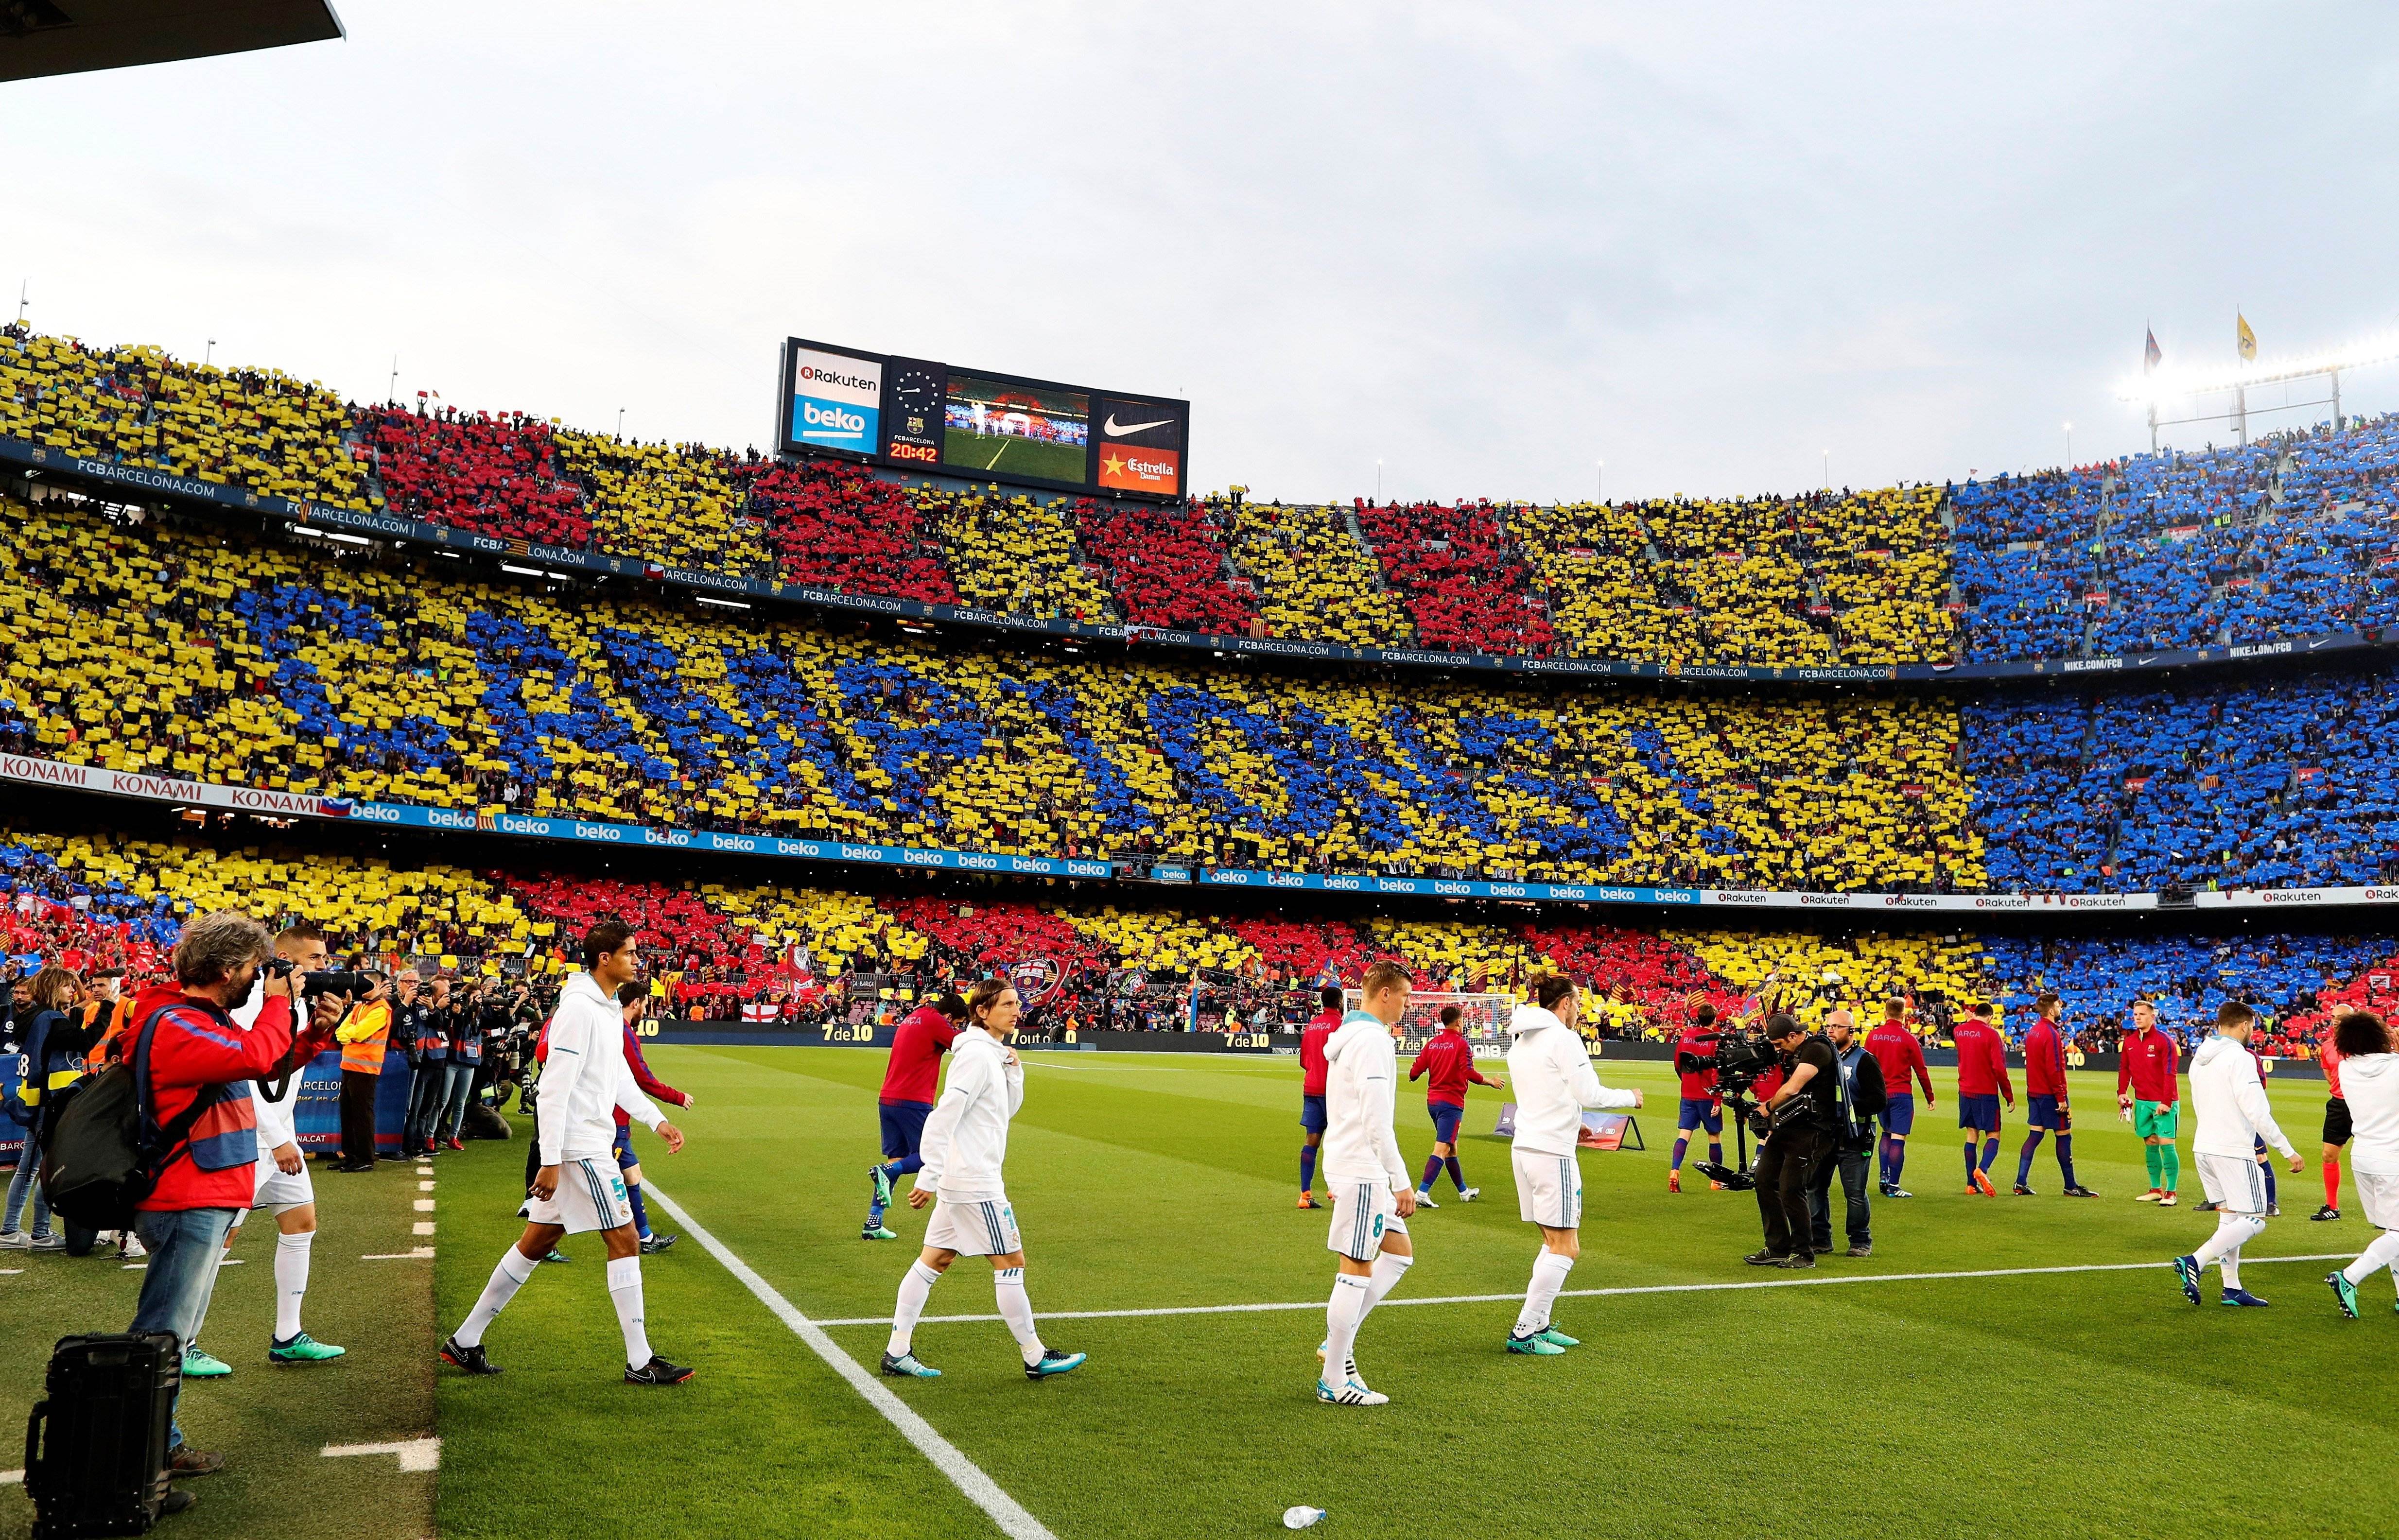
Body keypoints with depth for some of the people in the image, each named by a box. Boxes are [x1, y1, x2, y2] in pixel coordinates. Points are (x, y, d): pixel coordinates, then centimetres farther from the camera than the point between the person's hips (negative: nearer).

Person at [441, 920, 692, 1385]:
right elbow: (554, 1088, -21)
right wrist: (550, 1161, -22)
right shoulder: (578, 1009, -18)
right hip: (578, 1148, -10)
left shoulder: (608, 1009, 12)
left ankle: (465, 1341, 26)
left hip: (591, 1143, 10)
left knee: (537, 1243, 15)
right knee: (625, 1241, -5)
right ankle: (640, 1363, 3)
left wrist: (657, 1121, 16)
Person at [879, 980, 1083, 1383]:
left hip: (959, 1181, 10)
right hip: (976, 1183, -10)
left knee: (934, 1261, 10)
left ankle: (897, 1353, 15)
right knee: (1011, 1263, 0)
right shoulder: (977, 1055, -17)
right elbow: (943, 1117, -22)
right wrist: (929, 1177, -24)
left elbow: (1007, 1110, 20)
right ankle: (1036, 1358, 9)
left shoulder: (992, 1053, 13)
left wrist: (1014, 1072, 4)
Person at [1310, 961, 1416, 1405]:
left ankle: (1339, 1342, 16)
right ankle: (1334, 1382, 6)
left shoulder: (1349, 1036, 15)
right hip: (1363, 1171, -10)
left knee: (1399, 1253, 15)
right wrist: (1402, 1183, -17)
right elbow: (1376, 1121, -21)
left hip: (1347, 1166, 10)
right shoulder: (1372, 1040, -16)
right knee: (1357, 1270, -2)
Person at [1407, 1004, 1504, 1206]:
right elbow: (1469, 1073, -17)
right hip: (1451, 1102, -7)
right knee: (1441, 1149, -10)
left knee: (1452, 1148, 20)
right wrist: (1492, 1083, -3)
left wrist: (1413, 1075, 26)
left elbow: (1415, 1072, 3)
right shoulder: (1461, 1044, -9)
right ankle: (1422, 1193, -20)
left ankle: (1464, 1192, 33)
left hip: (1432, 1101, 7)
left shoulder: (1432, 1043, 7)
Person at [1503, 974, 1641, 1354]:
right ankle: (1523, 1334, -3)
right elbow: (1590, 1094, -13)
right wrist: (1631, 1097, 3)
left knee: (1554, 1242, 17)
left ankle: (1538, 1325, 18)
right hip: (1552, 1152, -9)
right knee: (1565, 1248, -3)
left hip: (1524, 1147, 9)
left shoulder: (1521, 1038, 14)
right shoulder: (1562, 1037, -12)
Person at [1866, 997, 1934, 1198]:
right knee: (1898, 1139, -2)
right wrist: (1930, 1097, 8)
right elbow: (1921, 1071, -3)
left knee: (1887, 1134, 20)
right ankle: (1893, 1186, -3)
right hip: (1901, 1094, -4)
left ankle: (1884, 1178, 13)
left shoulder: (1873, 1036, 1)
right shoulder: (1908, 1039, -8)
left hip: (1879, 1094, 4)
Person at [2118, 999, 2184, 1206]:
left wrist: (2166, 1102, -18)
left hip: (2164, 1103, -6)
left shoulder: (2164, 1041, -9)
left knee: (2166, 1145, -6)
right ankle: (2156, 1189, 20)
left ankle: (2170, 1193, -1)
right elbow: (2124, 1069, 15)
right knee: (2150, 1145, 11)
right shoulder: (2129, 1042, 9)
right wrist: (2122, 1092, 1)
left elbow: (2169, 1073, -13)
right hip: (2142, 1101, 6)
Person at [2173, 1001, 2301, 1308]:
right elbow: (2257, 1113, -18)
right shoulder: (2241, 1058, -14)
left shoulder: (2200, 1057, 12)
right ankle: (2195, 1262, -17)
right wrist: (2289, 1151, -12)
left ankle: (2232, 1288, 15)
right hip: (2234, 1151, -8)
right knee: (2254, 1221, -3)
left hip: (2204, 1147, 8)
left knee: (2229, 1216, 14)